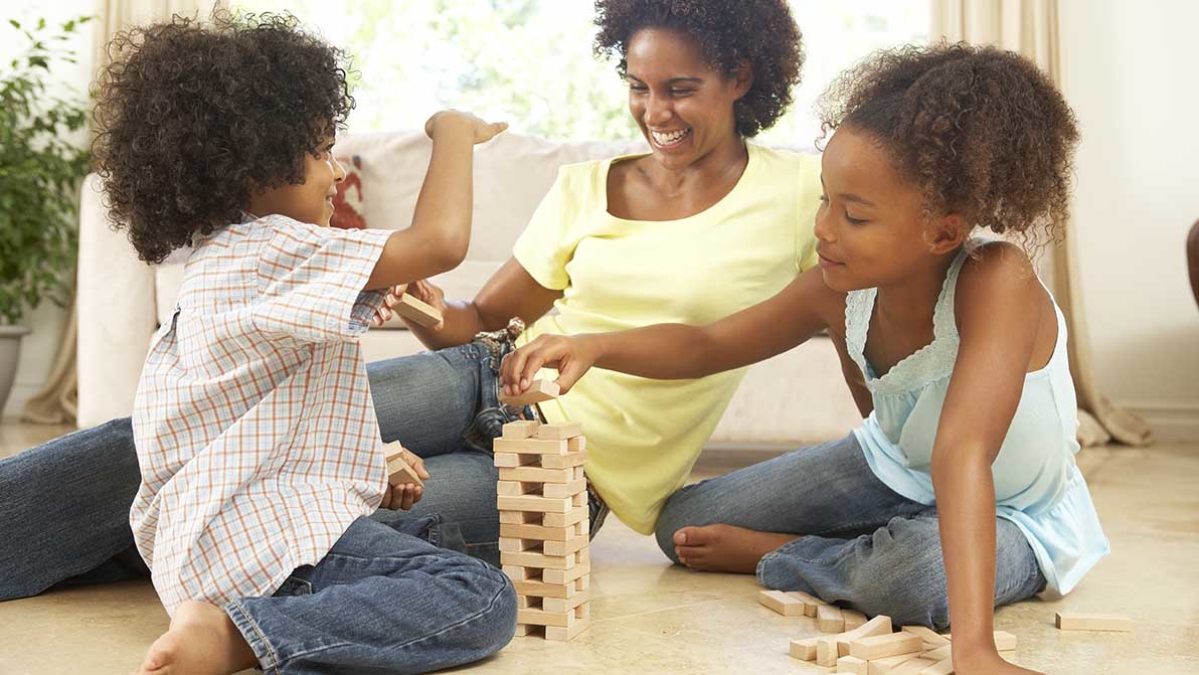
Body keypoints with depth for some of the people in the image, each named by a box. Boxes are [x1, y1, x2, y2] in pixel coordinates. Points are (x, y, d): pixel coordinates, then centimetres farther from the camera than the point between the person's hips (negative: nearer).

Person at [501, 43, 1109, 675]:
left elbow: (961, 454, -50)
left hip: (1009, 516, -5)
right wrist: (595, 346, -26)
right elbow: (706, 344, -7)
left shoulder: (995, 281, -38)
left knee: (918, 575, -40)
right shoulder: (841, 290, -21)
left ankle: (769, 553, -10)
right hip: (889, 467, 5)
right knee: (684, 523, 3)